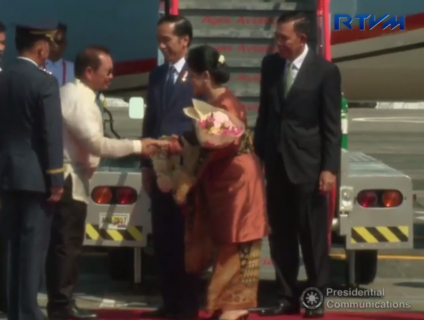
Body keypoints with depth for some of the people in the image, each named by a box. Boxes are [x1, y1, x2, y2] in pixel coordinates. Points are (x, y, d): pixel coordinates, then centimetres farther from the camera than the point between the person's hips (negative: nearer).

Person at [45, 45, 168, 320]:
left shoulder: (77, 94, 14)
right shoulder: (78, 98, -17)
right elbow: (96, 143, -23)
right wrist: (137, 146, -19)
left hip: (72, 179, 10)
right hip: (68, 181, -10)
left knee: (68, 245, 13)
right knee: (66, 245, -7)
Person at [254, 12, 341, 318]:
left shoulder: (325, 71, -8)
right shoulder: (270, 64, 6)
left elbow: (332, 126, -7)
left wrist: (330, 168, -11)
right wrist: (258, 153, 9)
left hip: (307, 164, -5)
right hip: (276, 162, 5)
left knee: (313, 235, 1)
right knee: (280, 235, 7)